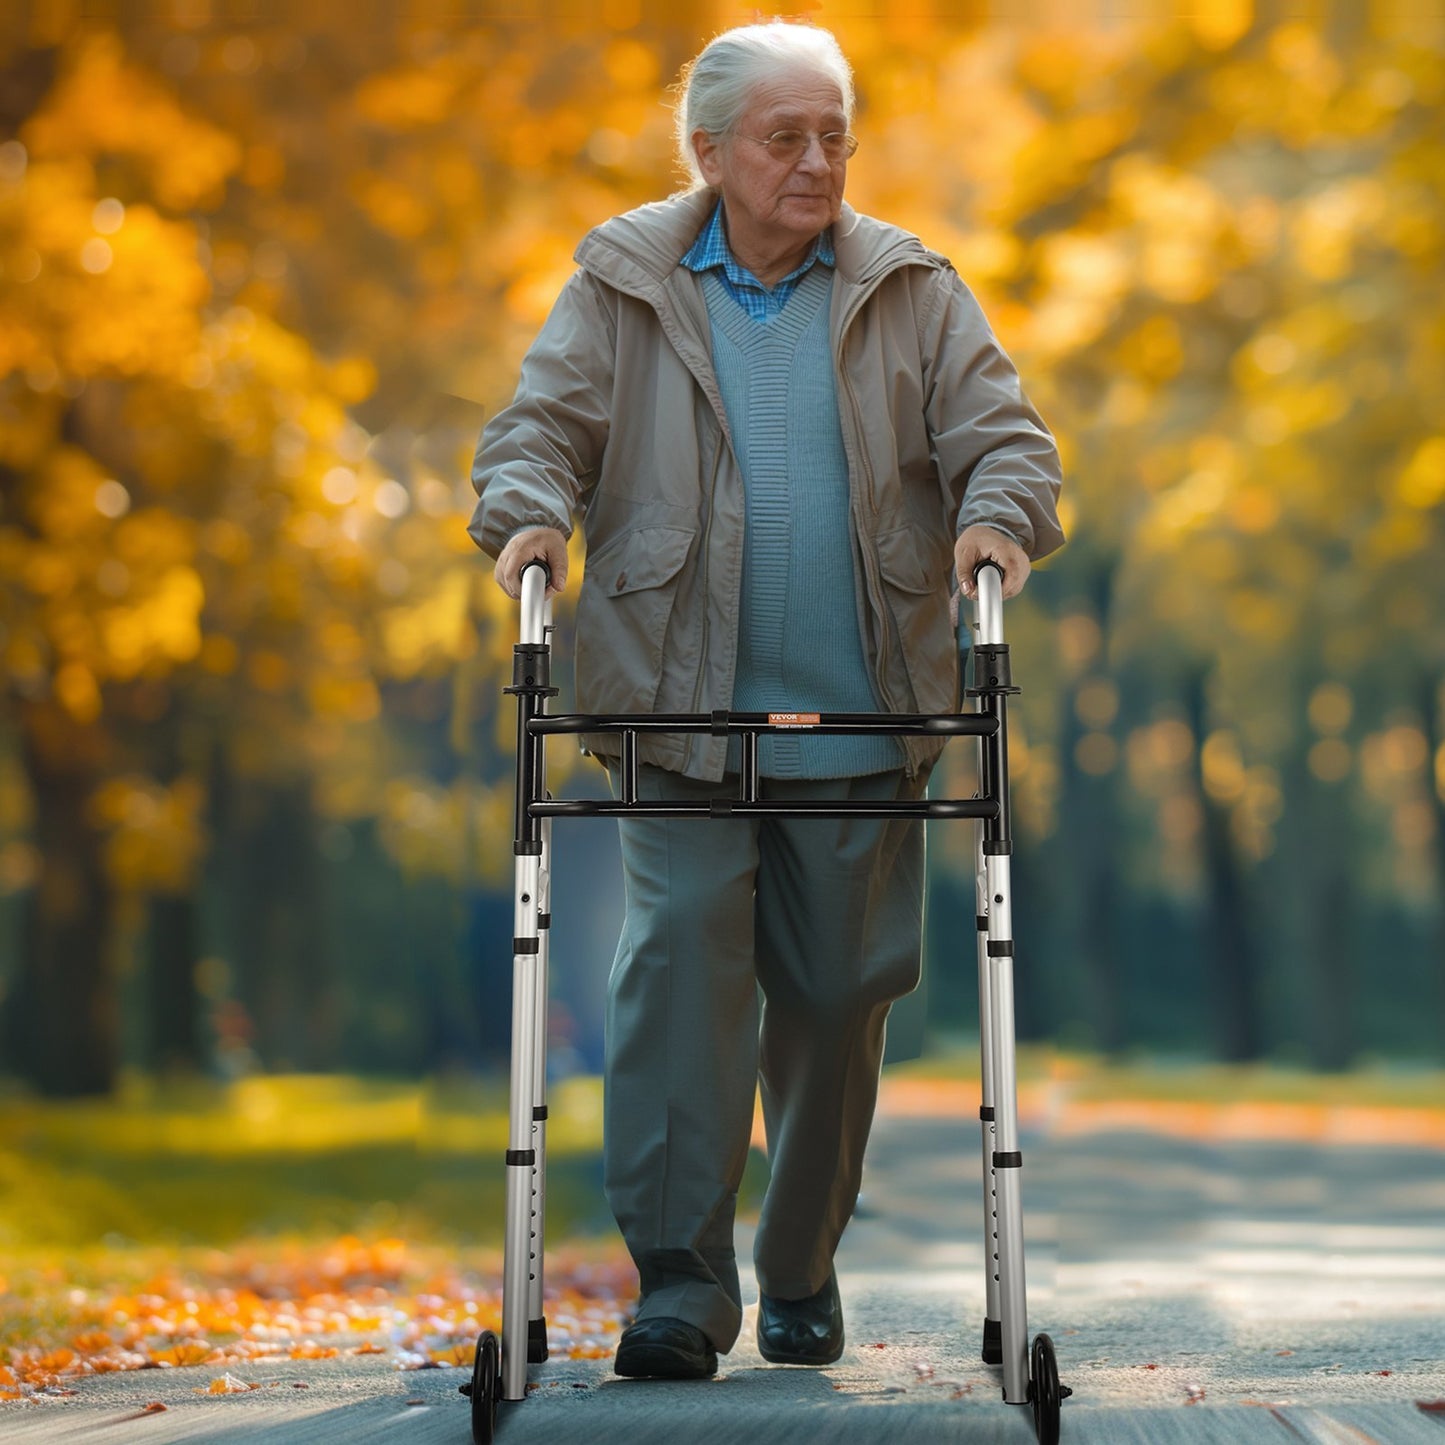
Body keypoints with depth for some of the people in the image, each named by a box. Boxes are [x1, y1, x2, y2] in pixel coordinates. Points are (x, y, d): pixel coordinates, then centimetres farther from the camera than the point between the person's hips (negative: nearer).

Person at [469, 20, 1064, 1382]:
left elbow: (1000, 431, 6)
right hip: (679, 711, -1)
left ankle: (803, 1273, 21)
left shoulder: (913, 293, 10)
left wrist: (998, 517, -16)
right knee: (680, 954, -14)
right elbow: (538, 424, 5)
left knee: (838, 990, 5)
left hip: (860, 725, 2)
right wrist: (526, 514, -16)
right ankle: (681, 1276, -12)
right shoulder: (620, 286, 7)